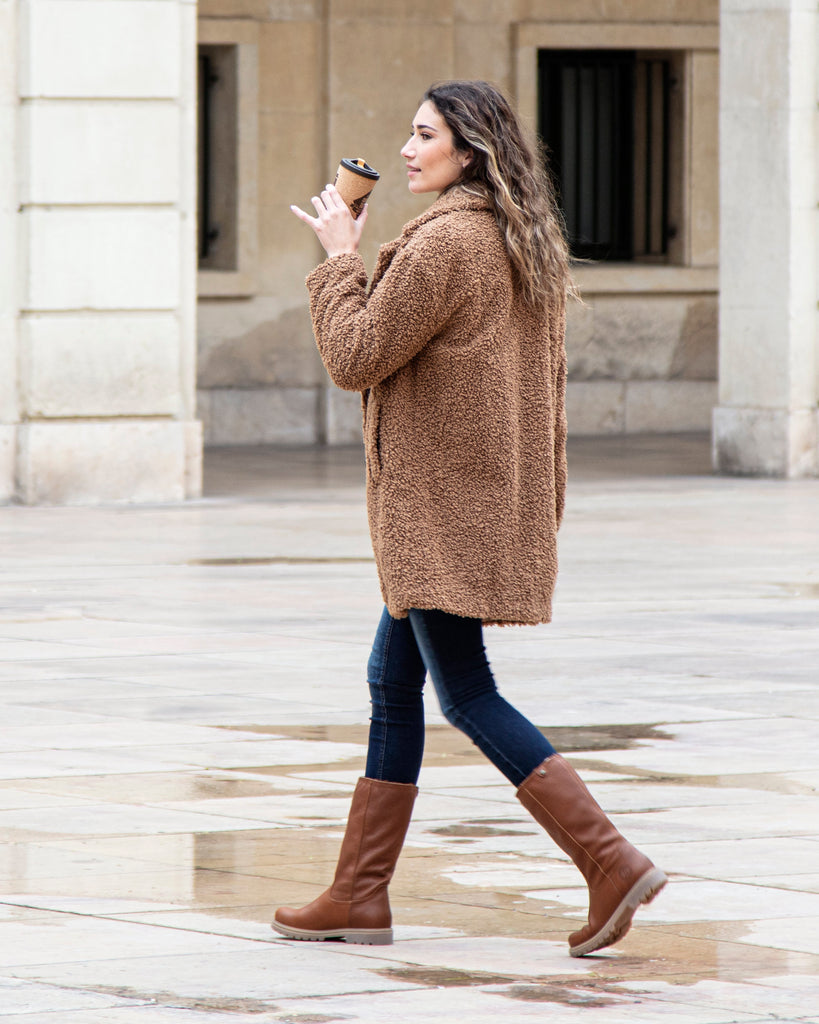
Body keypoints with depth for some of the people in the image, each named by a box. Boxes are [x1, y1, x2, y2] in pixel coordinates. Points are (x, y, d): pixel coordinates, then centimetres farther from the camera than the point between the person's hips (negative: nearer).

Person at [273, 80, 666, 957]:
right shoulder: (526, 243, 12)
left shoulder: (443, 243, -18)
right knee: (393, 681, 14)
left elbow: (356, 360, -15)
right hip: (499, 494, 10)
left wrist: (339, 257, -3)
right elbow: (545, 384, 18)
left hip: (443, 504, -10)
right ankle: (359, 894, 18)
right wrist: (541, 512, 22)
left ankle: (613, 866, -13)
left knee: (466, 696, -7)